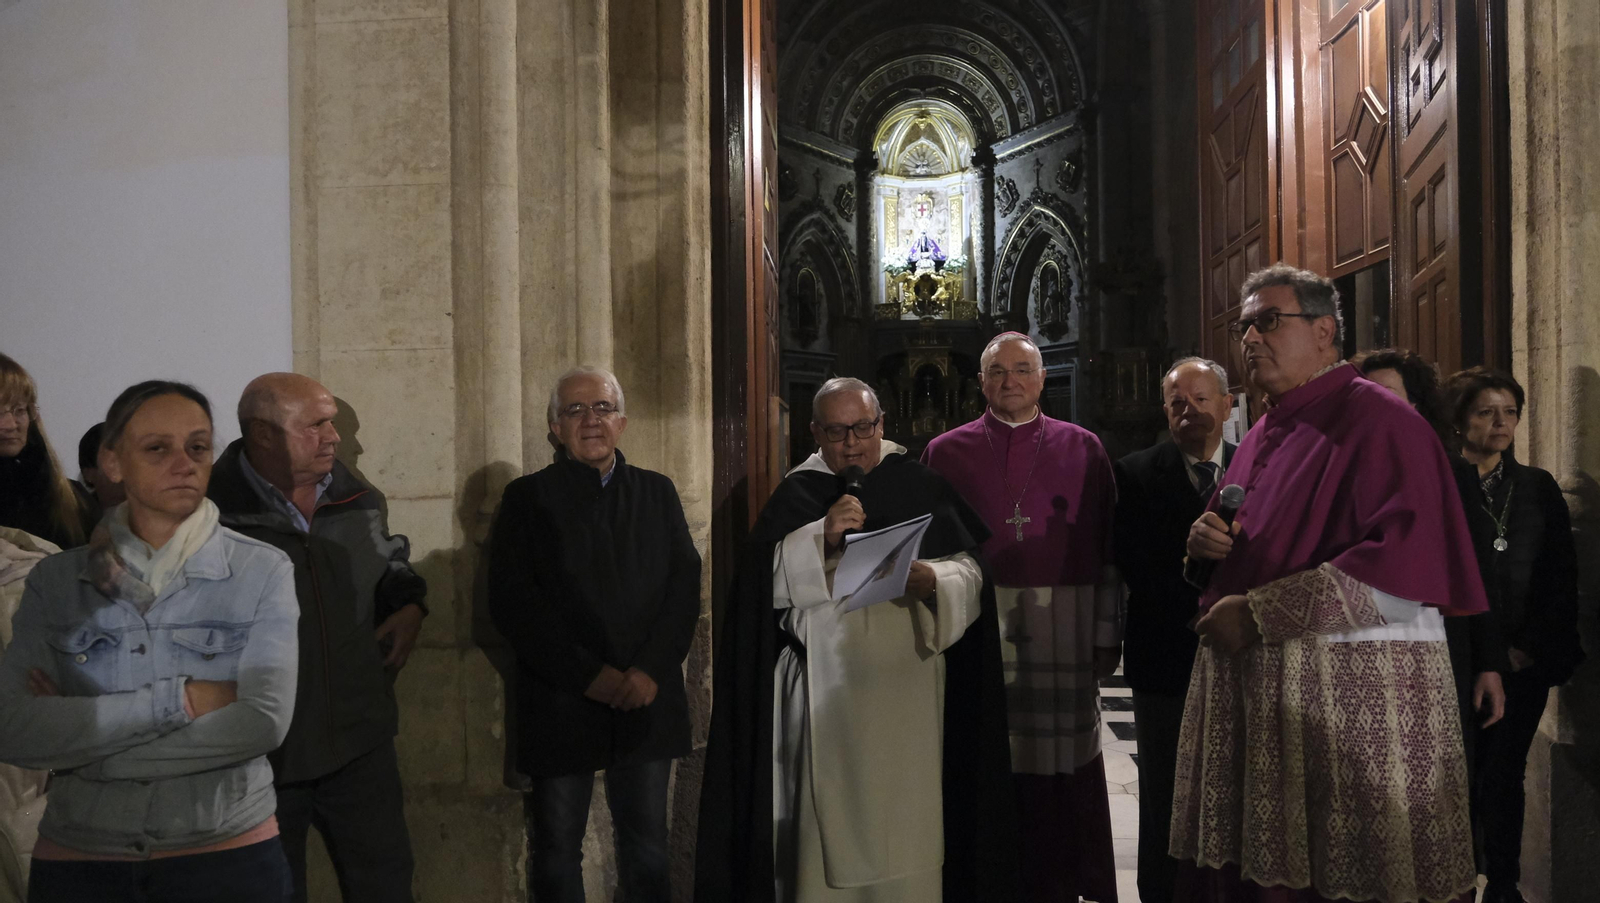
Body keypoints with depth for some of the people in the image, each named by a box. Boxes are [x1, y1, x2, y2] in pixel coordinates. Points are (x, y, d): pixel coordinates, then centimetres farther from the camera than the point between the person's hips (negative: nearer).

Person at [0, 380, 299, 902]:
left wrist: (85, 743, -14)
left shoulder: (262, 570, -7)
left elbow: (264, 721, -17)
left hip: (228, 854, -2)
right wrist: (178, 700, -18)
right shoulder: (55, 581, 0)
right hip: (76, 861, 2)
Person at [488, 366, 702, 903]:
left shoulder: (657, 492, 11)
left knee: (647, 848, 10)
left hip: (648, 701, 2)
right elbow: (511, 601, -7)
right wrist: (589, 675, -13)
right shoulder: (529, 496, 3)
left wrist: (651, 669, -10)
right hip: (561, 706, -2)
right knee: (556, 854, 8)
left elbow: (685, 587, 4)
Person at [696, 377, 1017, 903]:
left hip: (909, 688, 1)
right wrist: (821, 540, -18)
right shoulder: (796, 496, 6)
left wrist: (932, 580, -18)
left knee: (908, 817, 3)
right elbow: (769, 582, -4)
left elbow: (969, 570, 2)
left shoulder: (921, 487, 7)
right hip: (827, 694, 0)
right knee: (830, 814, 1)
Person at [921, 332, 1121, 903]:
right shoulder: (946, 453, 7)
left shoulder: (1083, 449, 7)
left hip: (1062, 637, 0)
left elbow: (1108, 550, 4)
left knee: (1063, 778, 6)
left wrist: (1108, 633, -2)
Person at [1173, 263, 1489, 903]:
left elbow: (1408, 565, -20)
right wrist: (1204, 544, 2)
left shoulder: (1377, 419, -8)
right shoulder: (1260, 436, 17)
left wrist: (1258, 614, -19)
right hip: (1249, 694, 7)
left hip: (1354, 690, -7)